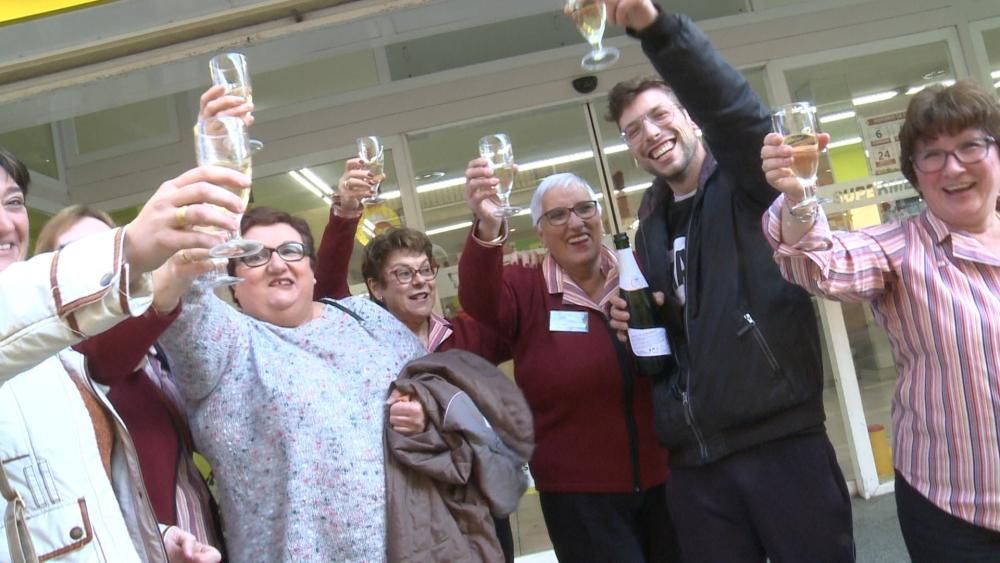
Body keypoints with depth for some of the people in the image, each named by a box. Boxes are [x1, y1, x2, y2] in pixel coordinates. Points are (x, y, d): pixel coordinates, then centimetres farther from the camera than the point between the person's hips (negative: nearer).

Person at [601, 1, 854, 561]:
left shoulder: (748, 181, -1)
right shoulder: (651, 226, 15)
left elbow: (731, 104, -23)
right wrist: (634, 321, 4)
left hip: (782, 440, -5)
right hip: (695, 461, 6)